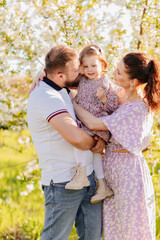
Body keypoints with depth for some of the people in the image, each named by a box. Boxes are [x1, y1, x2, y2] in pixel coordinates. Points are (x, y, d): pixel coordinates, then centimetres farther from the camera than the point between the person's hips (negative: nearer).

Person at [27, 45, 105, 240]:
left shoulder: (63, 92, 11)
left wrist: (100, 138, -2)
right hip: (63, 183, -9)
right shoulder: (45, 97, -20)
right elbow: (75, 137, -31)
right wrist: (95, 144, -8)